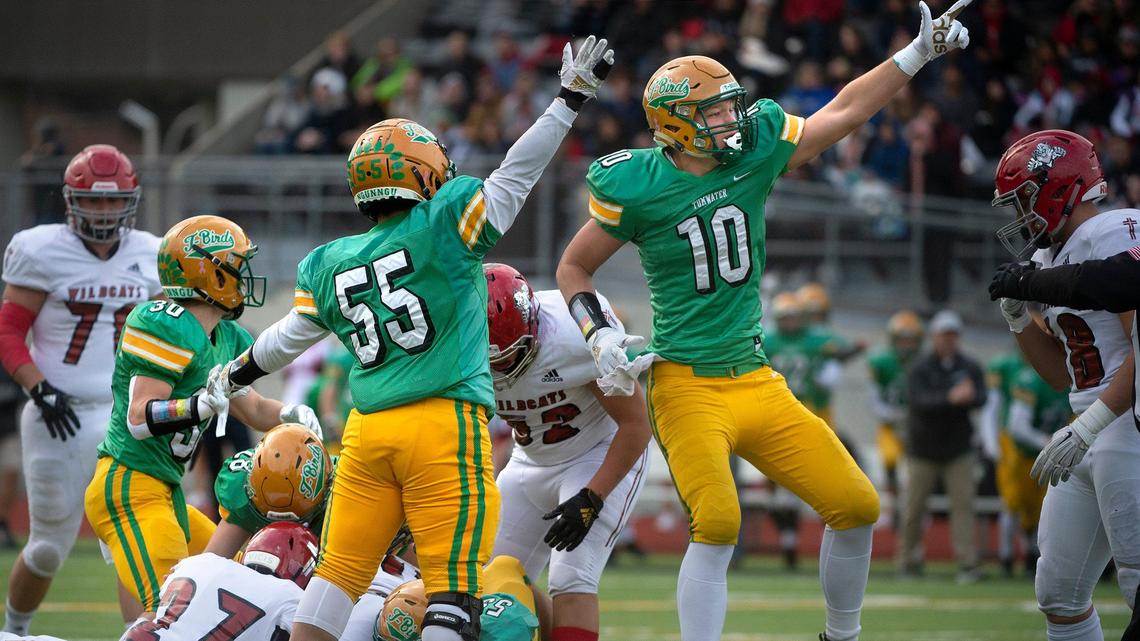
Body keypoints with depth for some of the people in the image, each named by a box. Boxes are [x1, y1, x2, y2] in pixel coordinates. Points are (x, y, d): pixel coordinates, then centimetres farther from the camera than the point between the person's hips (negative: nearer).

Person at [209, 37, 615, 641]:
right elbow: (515, 176, -4)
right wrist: (571, 98, 4)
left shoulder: (331, 264, 11)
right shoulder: (444, 227, -5)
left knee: (338, 572, 10)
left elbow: (290, 337, 22)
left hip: (367, 430, 5)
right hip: (445, 425, -5)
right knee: (452, 581, -4)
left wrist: (234, 375, 41)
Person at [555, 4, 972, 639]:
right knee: (717, 524, -26)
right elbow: (575, 269, 5)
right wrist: (601, 336, -9)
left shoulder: (755, 152, 2)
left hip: (758, 383, 5)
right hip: (687, 387, -5)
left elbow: (844, 112, 11)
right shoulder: (638, 188, -8)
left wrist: (920, 52, 10)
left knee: (857, 506, 1)